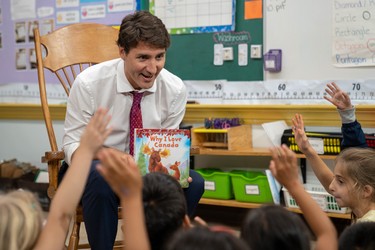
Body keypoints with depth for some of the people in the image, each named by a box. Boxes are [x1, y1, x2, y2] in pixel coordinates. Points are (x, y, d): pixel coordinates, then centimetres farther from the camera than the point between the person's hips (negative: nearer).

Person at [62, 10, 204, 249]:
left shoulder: (175, 89, -8)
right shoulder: (88, 83, -16)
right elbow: (73, 142, -10)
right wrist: (90, 162, -35)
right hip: (98, 168, -3)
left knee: (193, 183, -25)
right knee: (101, 179, -38)